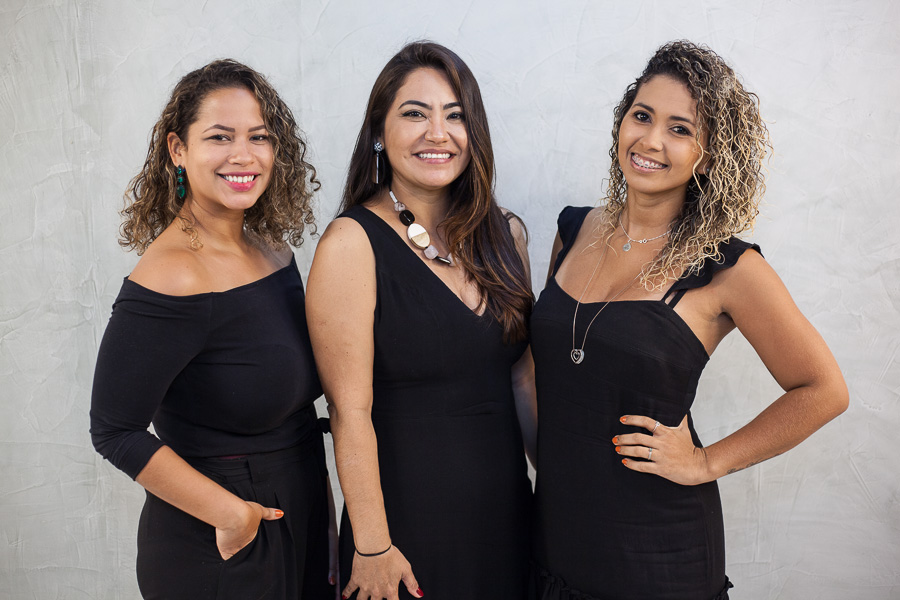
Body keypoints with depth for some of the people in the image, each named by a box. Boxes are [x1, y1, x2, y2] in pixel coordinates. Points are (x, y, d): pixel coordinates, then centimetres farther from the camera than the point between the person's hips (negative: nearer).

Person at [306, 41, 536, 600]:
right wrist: (371, 548, -13)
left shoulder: (504, 234, 3)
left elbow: (523, 375, 8)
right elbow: (351, 411, -15)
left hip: (507, 511, 5)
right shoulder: (352, 244, -14)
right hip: (406, 518, -5)